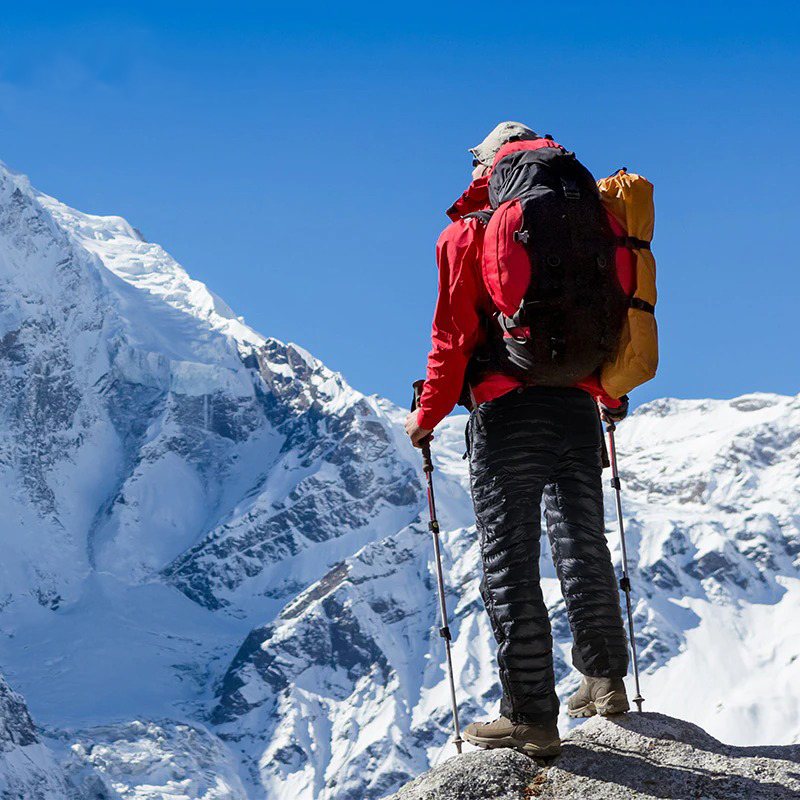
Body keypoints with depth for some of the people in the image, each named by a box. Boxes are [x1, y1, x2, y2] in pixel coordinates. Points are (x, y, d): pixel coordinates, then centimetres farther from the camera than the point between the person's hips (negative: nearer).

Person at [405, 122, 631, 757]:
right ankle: (606, 680, 30)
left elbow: (455, 334, -6)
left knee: (510, 565, -2)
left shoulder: (467, 233, -1)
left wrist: (428, 416, 3)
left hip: (508, 413, -5)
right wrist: (615, 397, 30)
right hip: (579, 409, 5)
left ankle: (533, 717, -3)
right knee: (583, 546, 19)